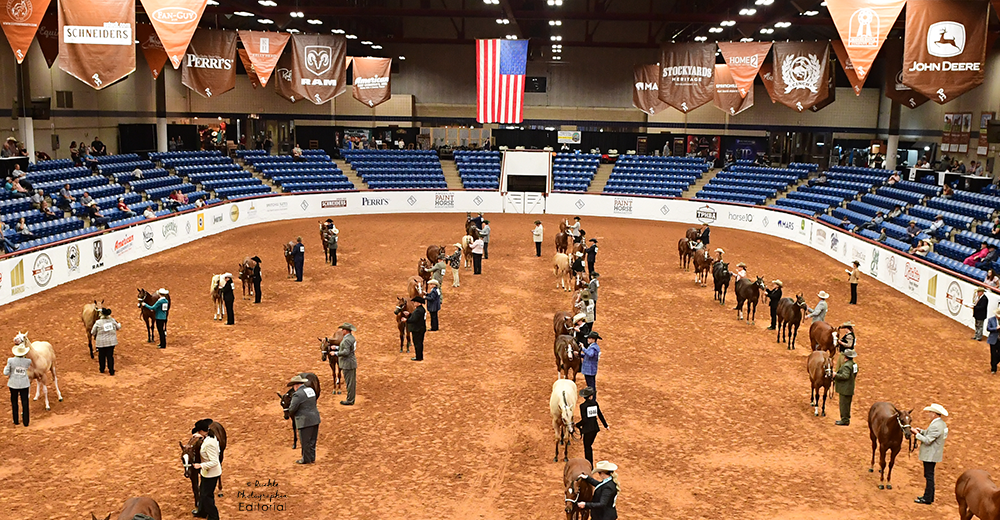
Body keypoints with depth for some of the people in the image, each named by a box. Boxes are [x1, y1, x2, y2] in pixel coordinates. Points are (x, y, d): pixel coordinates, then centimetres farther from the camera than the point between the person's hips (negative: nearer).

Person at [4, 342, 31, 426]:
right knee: (25, 403, 11)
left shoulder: (11, 360, -17)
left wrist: (6, 367, 9)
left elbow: (6, 373, -10)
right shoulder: (28, 361, -13)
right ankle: (25, 422, 16)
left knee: (14, 402, 18)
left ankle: (16, 421, 27)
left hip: (13, 384, 0)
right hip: (24, 384, 0)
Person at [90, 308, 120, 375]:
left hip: (101, 342, -2)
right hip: (111, 341, 2)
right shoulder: (112, 320, -5)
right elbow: (118, 328, 11)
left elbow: (93, 333, -4)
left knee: (102, 356, 16)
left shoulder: (98, 322, -13)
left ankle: (102, 370, 30)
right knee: (110, 356, 8)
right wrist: (119, 324, 33)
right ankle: (111, 371, 7)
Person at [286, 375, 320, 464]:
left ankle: (306, 459, 14)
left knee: (305, 441, 5)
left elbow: (292, 409, -16)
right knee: (312, 440, 17)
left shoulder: (297, 395, -17)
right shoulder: (311, 390, 9)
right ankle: (312, 458, 25)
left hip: (305, 421, -8)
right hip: (315, 419, 8)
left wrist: (290, 413, 9)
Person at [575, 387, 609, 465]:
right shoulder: (595, 403, 0)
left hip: (588, 429, -6)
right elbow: (600, 415, 10)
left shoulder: (583, 406, -16)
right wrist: (606, 425, 21)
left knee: (587, 448, 7)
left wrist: (577, 425, -5)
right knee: (589, 446, 21)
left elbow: (584, 420, -20)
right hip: (595, 428, 6)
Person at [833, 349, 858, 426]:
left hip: (845, 389, -10)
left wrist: (836, 375, -21)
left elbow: (845, 376, -29)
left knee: (844, 404, -3)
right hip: (850, 388, 10)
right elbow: (854, 375, 17)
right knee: (847, 404, 17)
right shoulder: (854, 364, 9)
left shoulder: (846, 365, -21)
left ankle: (844, 420, 1)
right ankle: (846, 419, 25)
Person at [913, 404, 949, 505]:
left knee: (929, 476, -2)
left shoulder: (935, 426, -24)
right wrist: (921, 431, 8)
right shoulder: (941, 423, 10)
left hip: (930, 455, -10)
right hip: (933, 454, 10)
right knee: (929, 476, 18)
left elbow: (927, 440, -23)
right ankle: (928, 496, 27)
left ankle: (928, 499, 4)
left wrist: (917, 433, -15)